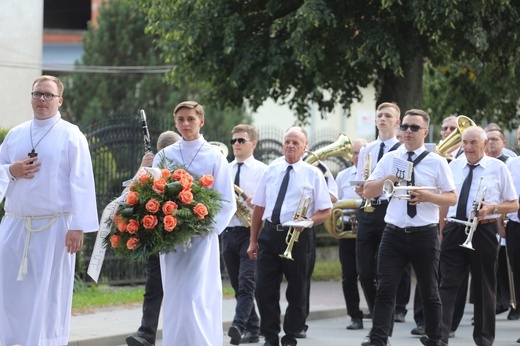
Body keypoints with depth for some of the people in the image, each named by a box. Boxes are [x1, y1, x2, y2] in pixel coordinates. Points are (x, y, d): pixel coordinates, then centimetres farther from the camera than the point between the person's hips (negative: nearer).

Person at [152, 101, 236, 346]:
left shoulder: (214, 157, 2)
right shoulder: (164, 156, 8)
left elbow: (227, 203, 2)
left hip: (201, 238, -3)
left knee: (195, 298, -13)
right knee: (173, 297, 5)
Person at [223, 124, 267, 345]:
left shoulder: (262, 170, 0)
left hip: (251, 232, -6)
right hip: (228, 232, 6)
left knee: (246, 282, -17)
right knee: (237, 285, 9)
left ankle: (239, 325, -30)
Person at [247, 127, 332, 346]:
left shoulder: (312, 174, 1)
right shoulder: (271, 170, 9)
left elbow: (325, 211, 0)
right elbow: (259, 207, 13)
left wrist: (308, 221, -20)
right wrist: (253, 241, 10)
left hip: (298, 236, -2)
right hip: (270, 234, 2)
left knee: (296, 291, 6)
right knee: (264, 289, -1)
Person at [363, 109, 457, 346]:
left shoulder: (436, 162, 0)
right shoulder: (389, 160, 6)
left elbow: (452, 198, 0)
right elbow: (367, 192, 6)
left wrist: (428, 196, -18)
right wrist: (387, 179, -12)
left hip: (425, 235, -1)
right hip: (394, 234, 1)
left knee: (429, 291, 11)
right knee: (385, 290, -8)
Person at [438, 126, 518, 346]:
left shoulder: (498, 168, 0)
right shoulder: (454, 166, 9)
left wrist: (491, 208, -16)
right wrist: (440, 231, 9)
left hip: (484, 231, -2)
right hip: (454, 229, 2)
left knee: (484, 287, 7)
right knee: (448, 284, -7)